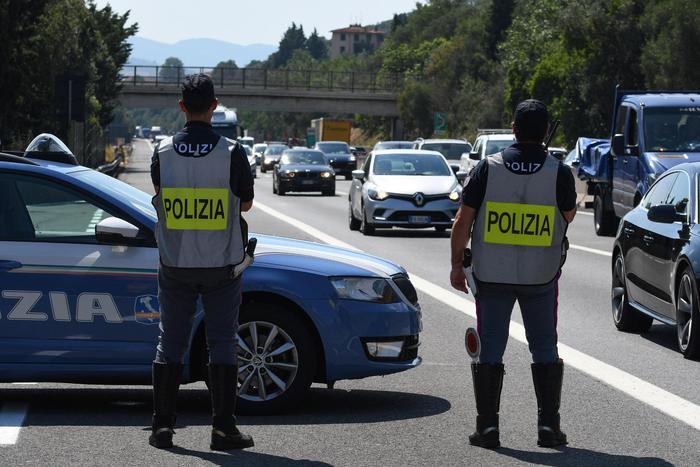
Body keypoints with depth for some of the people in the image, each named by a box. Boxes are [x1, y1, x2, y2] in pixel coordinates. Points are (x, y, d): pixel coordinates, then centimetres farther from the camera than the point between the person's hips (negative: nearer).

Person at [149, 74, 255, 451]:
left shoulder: (163, 152, -4)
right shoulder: (232, 152, -10)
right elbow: (246, 203, 2)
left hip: (175, 264, 2)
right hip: (220, 265, -2)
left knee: (170, 343, 8)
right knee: (222, 345, 4)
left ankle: (162, 426, 8)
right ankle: (223, 428, 3)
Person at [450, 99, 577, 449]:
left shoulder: (488, 168, -6)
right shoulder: (558, 173, -8)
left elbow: (463, 222, -4)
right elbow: (569, 216, 8)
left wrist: (457, 264, 7)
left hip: (492, 275, 0)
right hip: (541, 276, 0)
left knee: (489, 350, 6)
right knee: (544, 349, 11)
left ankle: (488, 426, 5)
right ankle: (548, 425, 9)